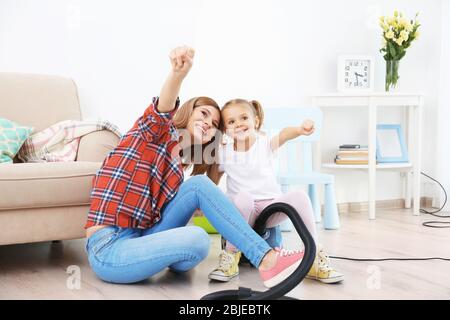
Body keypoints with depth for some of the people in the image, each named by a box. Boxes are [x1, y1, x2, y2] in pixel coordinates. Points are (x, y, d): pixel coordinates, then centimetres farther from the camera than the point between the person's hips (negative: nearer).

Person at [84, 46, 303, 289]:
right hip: (109, 250, -7)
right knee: (197, 239, -31)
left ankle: (266, 257, -8)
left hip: (140, 237, 7)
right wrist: (178, 73, -46)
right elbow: (163, 110, -27)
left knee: (199, 184, -8)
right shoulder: (159, 132, -3)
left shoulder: (180, 164, 17)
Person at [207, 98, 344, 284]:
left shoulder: (266, 144, -1)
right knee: (243, 197, -37)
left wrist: (300, 129, -46)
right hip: (243, 211, -1)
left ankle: (314, 258, -19)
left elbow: (283, 135, -25)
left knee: (300, 196, -28)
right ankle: (230, 257, -24)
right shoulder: (224, 153, 3)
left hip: (271, 207, 1)